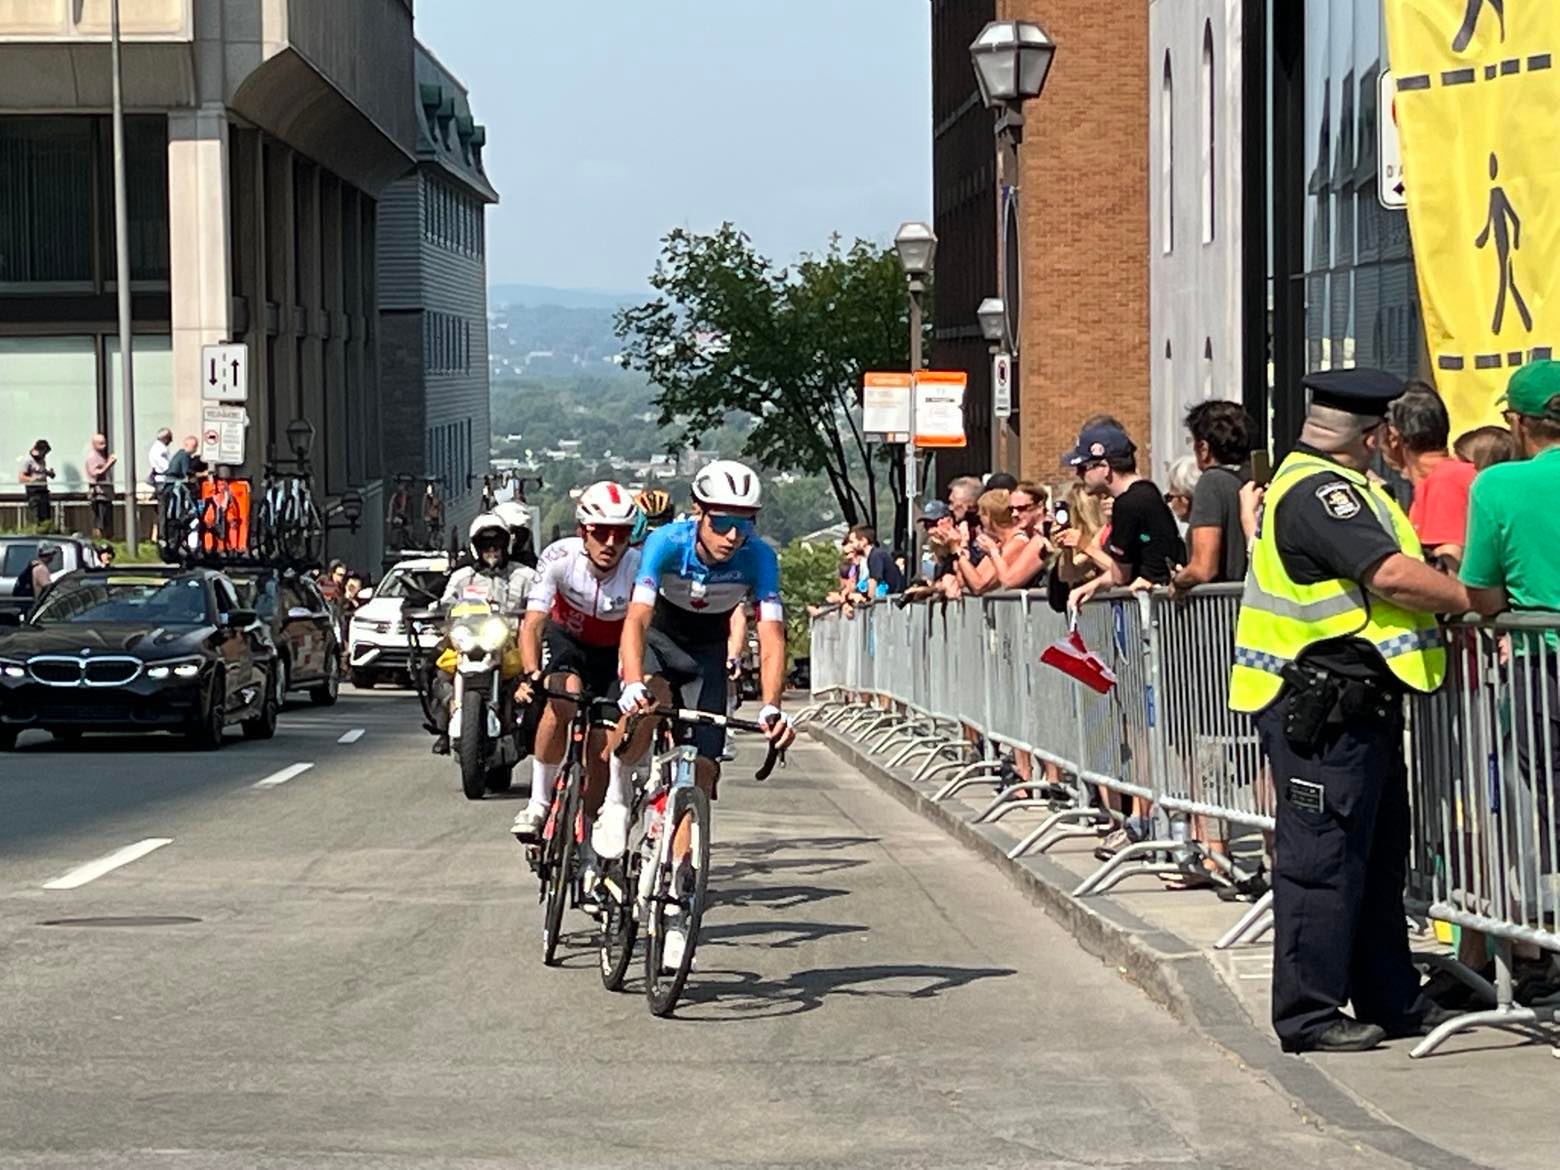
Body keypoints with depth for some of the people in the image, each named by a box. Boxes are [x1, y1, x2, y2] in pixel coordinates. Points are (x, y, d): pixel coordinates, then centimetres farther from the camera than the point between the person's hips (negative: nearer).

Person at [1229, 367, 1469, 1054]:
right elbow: (1391, 576, -23)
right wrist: (1473, 600, -14)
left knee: (1377, 855, 17)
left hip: (1357, 706, 11)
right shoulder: (1316, 492, -17)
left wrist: (1440, 587, 5)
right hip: (1318, 707, -11)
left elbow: (1383, 572, 20)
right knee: (1321, 857, -6)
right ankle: (1307, 1015, 0)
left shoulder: (1331, 485, 18)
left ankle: (1390, 1001, 25)